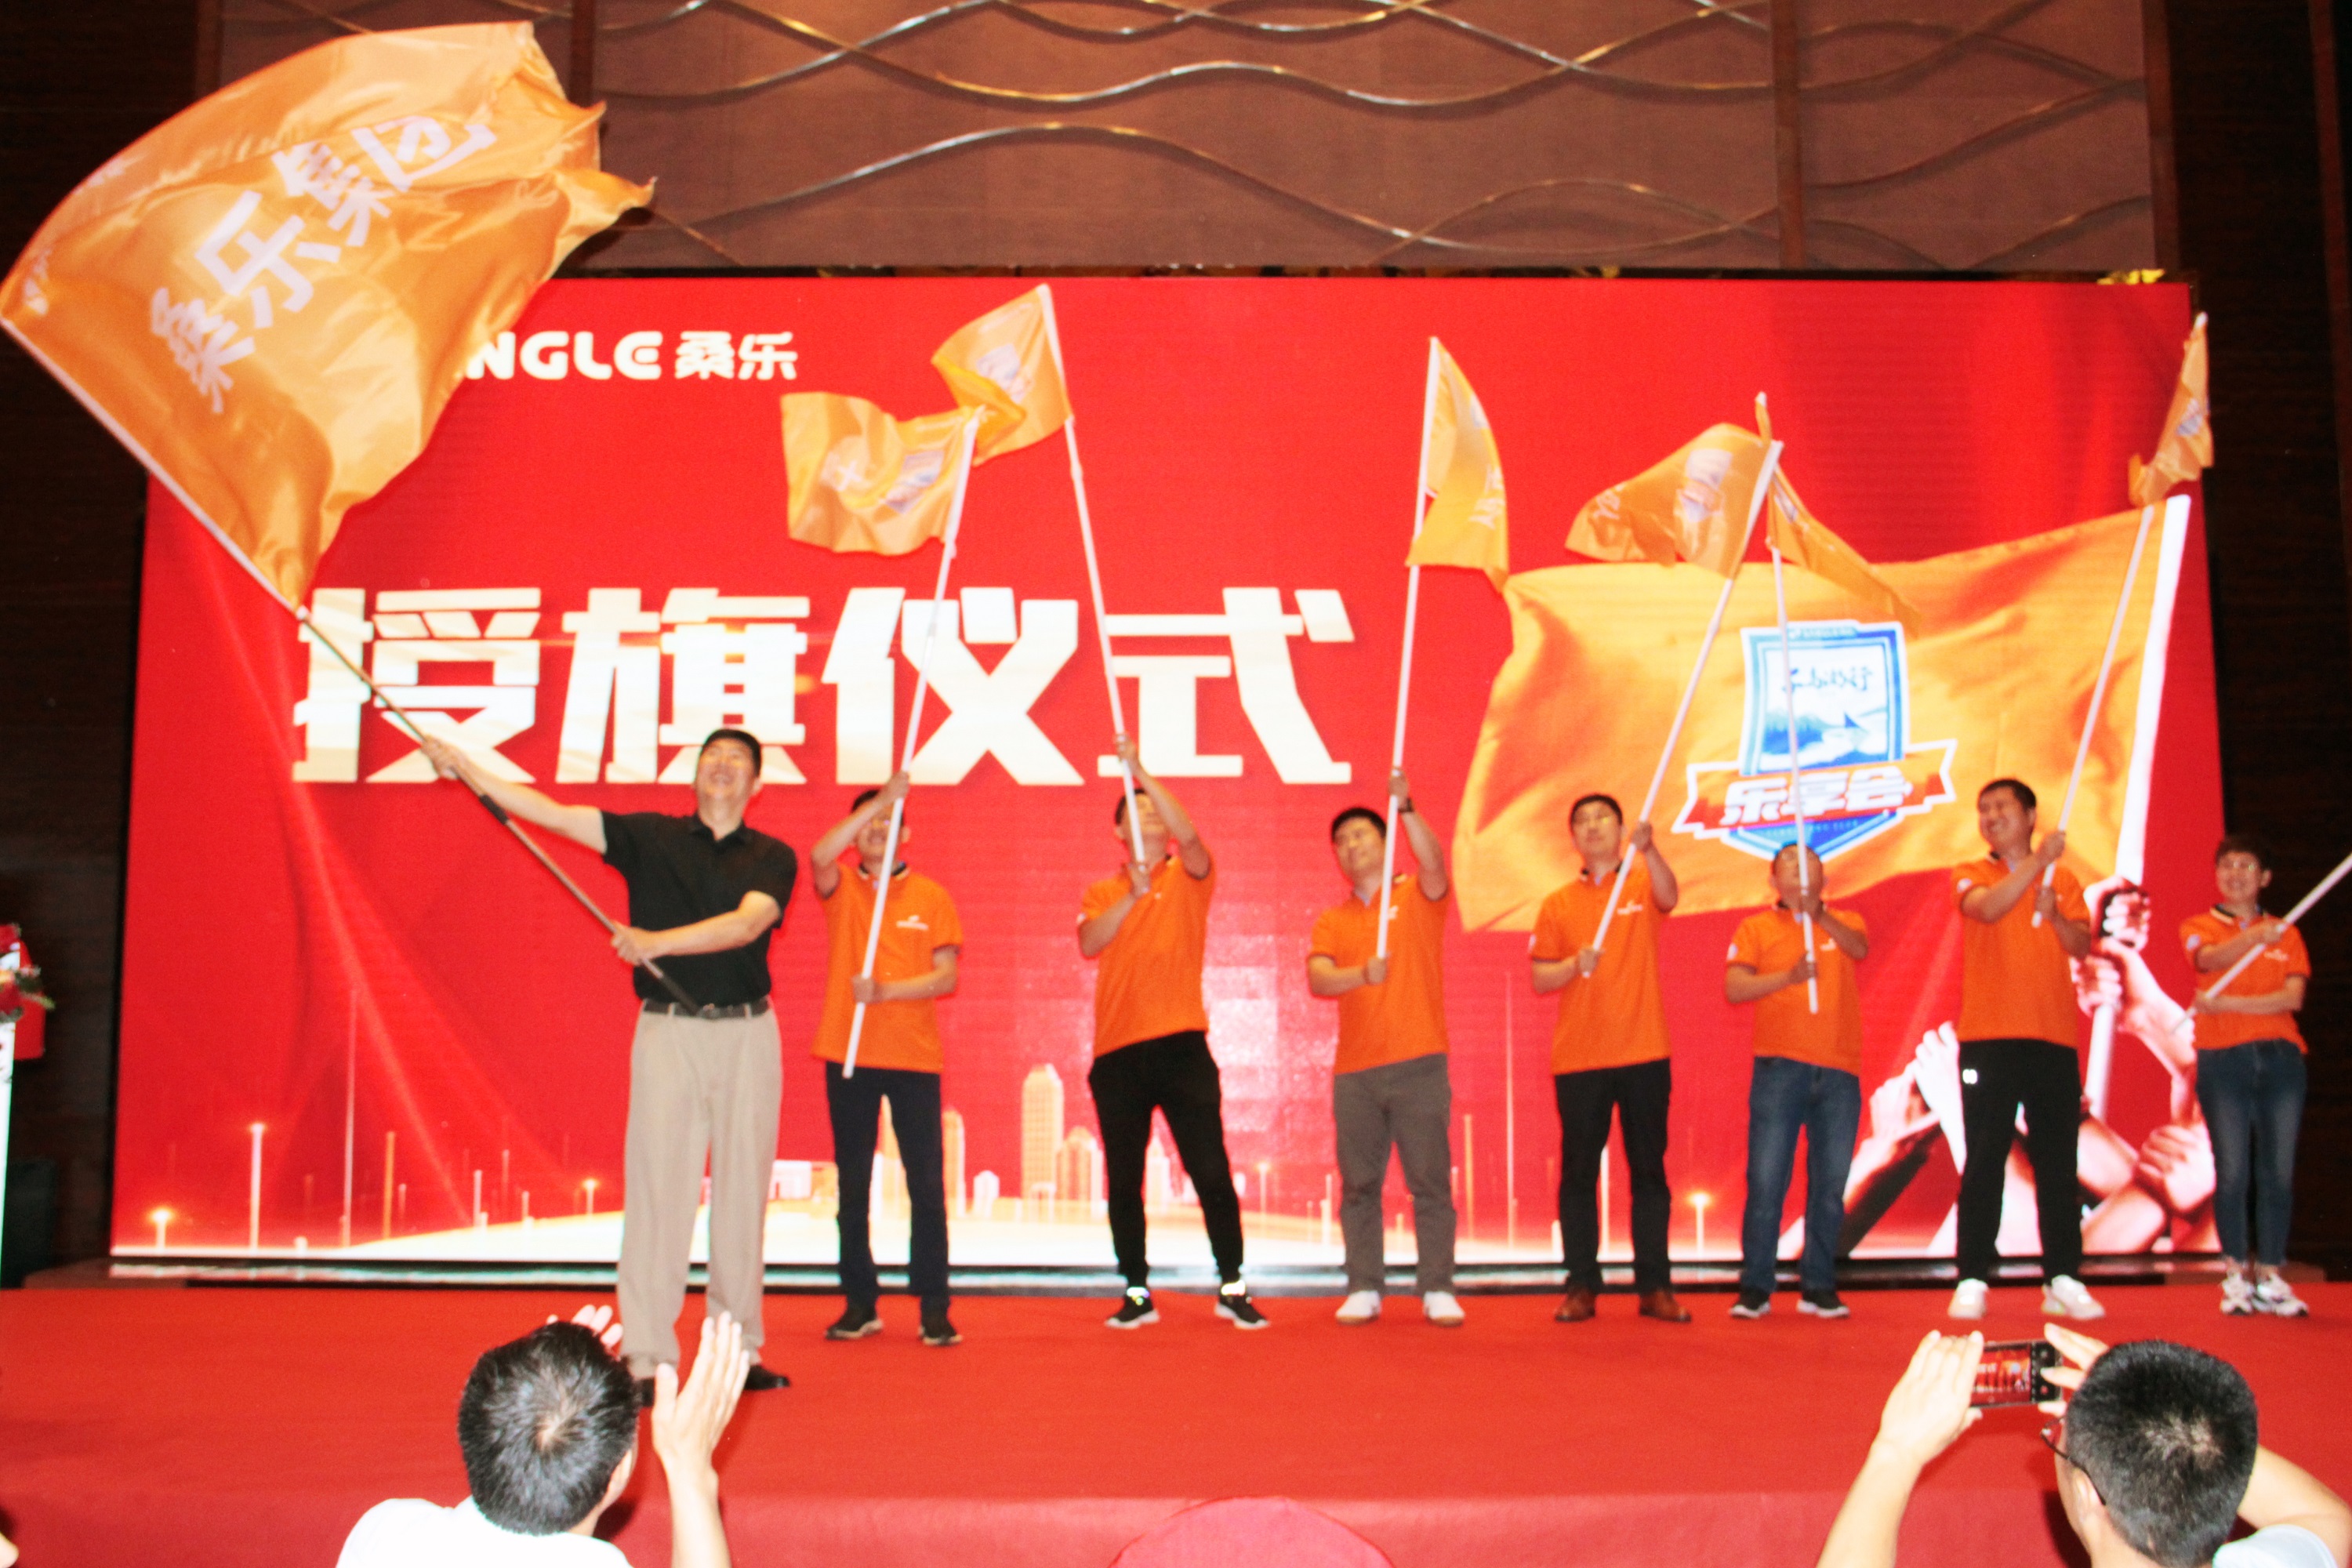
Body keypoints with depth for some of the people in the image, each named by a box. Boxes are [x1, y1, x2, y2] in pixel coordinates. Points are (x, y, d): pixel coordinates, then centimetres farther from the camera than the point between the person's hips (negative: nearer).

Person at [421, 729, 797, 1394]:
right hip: (668, 1032, -1)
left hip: (748, 1034, 1)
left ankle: (738, 1350, 14)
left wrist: (658, 941, -25)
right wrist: (467, 771, -4)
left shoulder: (773, 858, 5)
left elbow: (747, 923, -13)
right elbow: (556, 815, 3)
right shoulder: (651, 837, 8)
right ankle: (645, 1357, -2)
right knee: (657, 1185, -6)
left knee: (743, 1192, 5)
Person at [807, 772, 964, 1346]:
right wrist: (880, 799, -23)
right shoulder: (840, 889, 6)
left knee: (927, 1185, -3)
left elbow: (947, 977, -2)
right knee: (852, 1186, 7)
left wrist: (886, 991, -17)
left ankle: (934, 1308, 3)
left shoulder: (931, 897, 6)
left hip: (914, 1058, -1)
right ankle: (859, 1304, 16)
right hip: (848, 1056, 1)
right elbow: (819, 856, -18)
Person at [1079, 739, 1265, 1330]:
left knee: (1211, 1170, -4)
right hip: (1118, 1051, 2)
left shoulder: (1189, 877, 8)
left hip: (1181, 1044, -2)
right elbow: (1089, 944, -5)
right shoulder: (1101, 894, 13)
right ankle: (1137, 1292, 16)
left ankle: (1232, 1287, 6)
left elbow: (1189, 835, -13)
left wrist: (1142, 771, -18)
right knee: (1123, 1178, 6)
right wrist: (1133, 894, -17)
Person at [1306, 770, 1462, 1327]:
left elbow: (1434, 863, -16)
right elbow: (1317, 979, -4)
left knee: (1430, 1181, -1)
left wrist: (1405, 809, -29)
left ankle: (1437, 1291, 4)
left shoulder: (1418, 896, 7)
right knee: (1359, 1185, 4)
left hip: (1419, 1064, -3)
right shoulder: (1331, 921, 13)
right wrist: (1362, 974, -24)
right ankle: (1364, 1291, 10)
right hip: (1354, 1071, 3)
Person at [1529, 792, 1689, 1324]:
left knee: (1649, 1170, 4)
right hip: (1578, 1059, 1)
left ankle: (1655, 1286, 9)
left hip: (1644, 1055, -1)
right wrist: (1575, 965, -15)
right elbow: (1540, 980, 6)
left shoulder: (1643, 885, 6)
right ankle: (1581, 1286, 9)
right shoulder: (1558, 904, 9)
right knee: (1578, 1173, 3)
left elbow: (1669, 895, -19)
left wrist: (1647, 849, -38)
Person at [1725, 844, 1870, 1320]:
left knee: (1830, 1186, 4)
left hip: (1840, 1072, 2)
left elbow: (1860, 949, -9)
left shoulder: (1845, 922, 14)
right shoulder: (1757, 927, 10)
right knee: (1765, 1181, -4)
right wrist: (1789, 976, -15)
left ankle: (1818, 1288, 14)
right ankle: (1754, 1289, 3)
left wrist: (1819, 914, -26)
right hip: (1779, 1069, -2)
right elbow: (1734, 988, -2)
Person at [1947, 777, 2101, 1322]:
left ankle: (2063, 1280, 7)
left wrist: (2054, 916, -14)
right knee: (1984, 1160, -4)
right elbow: (1988, 908, -15)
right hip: (1988, 1037, -2)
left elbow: (2082, 948, 4)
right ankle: (1972, 1281, -2)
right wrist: (2038, 861, -22)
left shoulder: (2065, 882, 15)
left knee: (2057, 1161, 2)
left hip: (2053, 1037, 2)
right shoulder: (1971, 875, 7)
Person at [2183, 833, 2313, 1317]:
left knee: (2278, 1170, -2)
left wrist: (2228, 1004, -13)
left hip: (2280, 1058, 2)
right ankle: (2236, 1276, 3)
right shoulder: (2199, 927, 8)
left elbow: (2293, 997, -2)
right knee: (2232, 1170, -5)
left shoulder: (2286, 935, 13)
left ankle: (2270, 1277, 5)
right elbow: (2211, 959, -16)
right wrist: (2254, 936, -35)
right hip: (2223, 1059, -2)